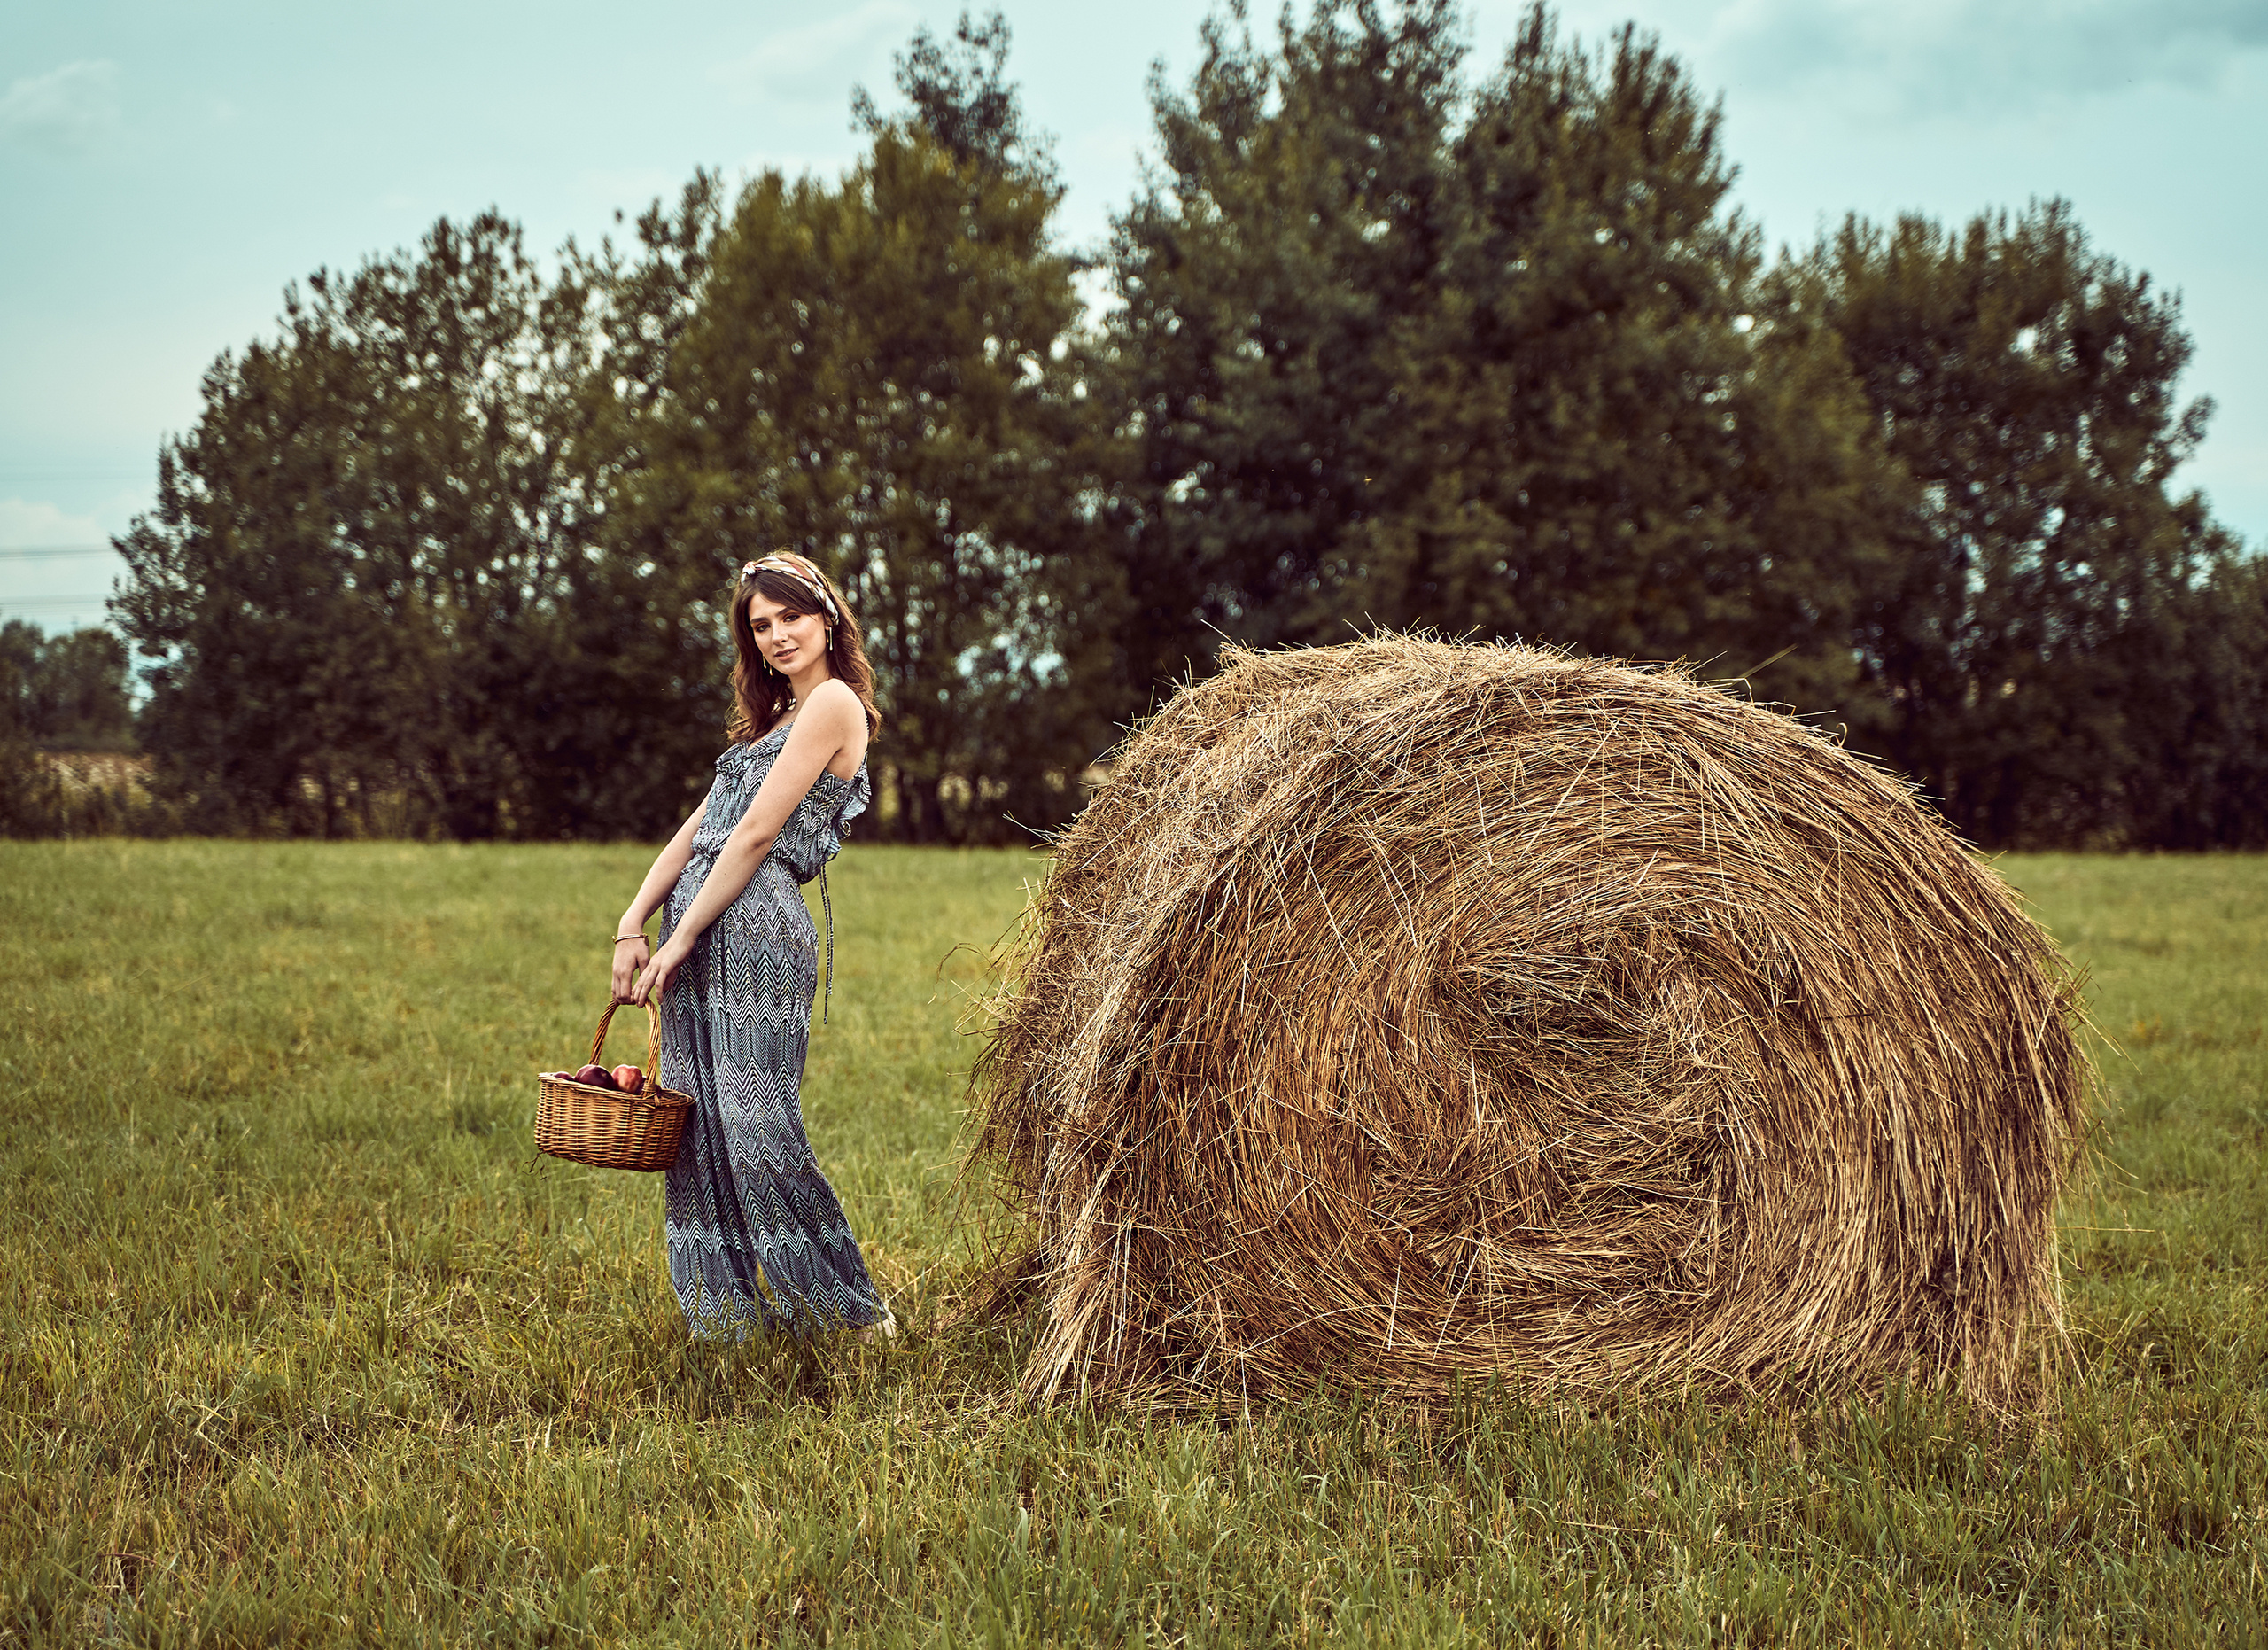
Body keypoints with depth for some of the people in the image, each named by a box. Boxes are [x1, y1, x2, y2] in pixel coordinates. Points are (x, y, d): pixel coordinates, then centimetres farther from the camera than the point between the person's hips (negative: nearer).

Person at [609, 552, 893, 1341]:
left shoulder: (833, 702, -6)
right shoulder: (775, 716, 23)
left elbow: (757, 833, -11)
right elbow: (698, 826, 16)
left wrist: (680, 938, -11)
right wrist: (633, 924, 6)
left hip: (753, 931, -9)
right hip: (700, 939, 9)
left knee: (754, 1131, -8)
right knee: (701, 1134, 7)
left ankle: (857, 1314, 3)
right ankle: (733, 1308, 14)